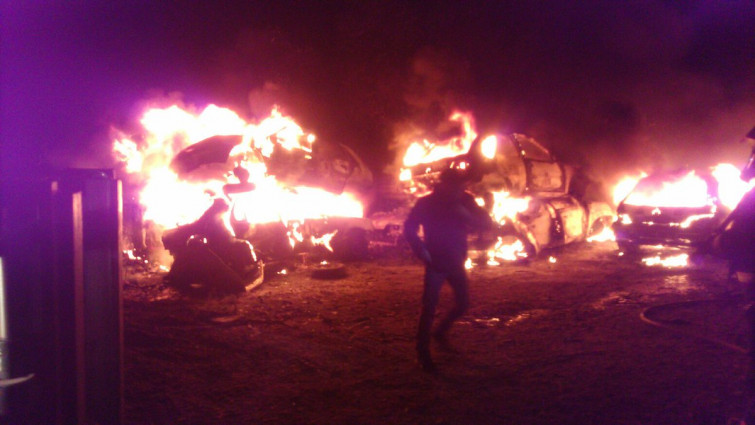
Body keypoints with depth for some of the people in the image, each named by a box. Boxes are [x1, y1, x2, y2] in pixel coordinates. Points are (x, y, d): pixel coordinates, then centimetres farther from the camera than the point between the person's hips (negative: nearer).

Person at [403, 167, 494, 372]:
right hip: (436, 263, -4)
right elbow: (409, 228, -6)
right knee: (429, 308, -10)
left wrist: (468, 215, -24)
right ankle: (423, 353, 0)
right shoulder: (427, 203, -12)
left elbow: (487, 223, -4)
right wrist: (422, 253, -15)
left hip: (456, 262, 5)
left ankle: (441, 331, 35)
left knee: (463, 303, 9)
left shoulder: (465, 200, -3)